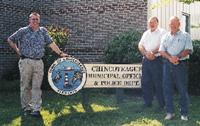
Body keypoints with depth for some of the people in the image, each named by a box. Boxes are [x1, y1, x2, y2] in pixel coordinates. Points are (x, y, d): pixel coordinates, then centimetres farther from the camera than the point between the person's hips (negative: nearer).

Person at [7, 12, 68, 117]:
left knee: (37, 87, 1)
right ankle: (26, 108, 16)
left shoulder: (43, 31, 10)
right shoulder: (23, 31, 2)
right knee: (25, 86, 4)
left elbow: (50, 43, 9)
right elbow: (10, 40, 9)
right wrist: (17, 51, 5)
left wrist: (60, 53, 5)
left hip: (39, 62, 2)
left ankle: (36, 109, 3)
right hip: (26, 62, -2)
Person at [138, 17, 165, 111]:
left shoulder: (162, 32, -1)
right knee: (145, 82, 9)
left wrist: (153, 52, -22)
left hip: (157, 60, -6)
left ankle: (162, 105, 6)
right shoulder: (146, 33, 17)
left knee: (158, 83, -4)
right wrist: (146, 53, -10)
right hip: (146, 60, 6)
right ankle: (148, 102, 21)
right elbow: (140, 45, 7)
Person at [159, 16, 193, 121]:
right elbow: (162, 51, 5)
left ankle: (184, 113, 7)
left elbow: (188, 50, -5)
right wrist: (170, 58, -13)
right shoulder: (165, 37, 14)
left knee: (182, 89, -1)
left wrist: (177, 57, -19)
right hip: (168, 64, 3)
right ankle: (170, 112, 10)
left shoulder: (185, 36, 5)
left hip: (181, 64, -3)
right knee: (167, 88, 2)